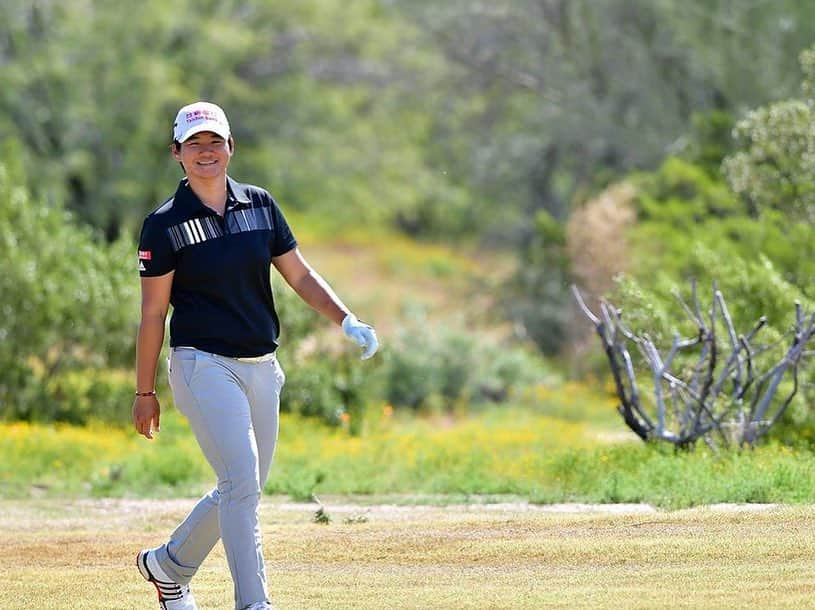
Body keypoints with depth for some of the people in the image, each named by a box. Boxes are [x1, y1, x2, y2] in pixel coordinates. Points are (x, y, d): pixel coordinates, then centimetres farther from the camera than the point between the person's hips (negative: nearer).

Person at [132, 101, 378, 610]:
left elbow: (300, 275, 11)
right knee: (242, 483, -18)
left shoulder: (260, 205, 9)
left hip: (262, 369, 6)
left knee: (244, 489, 14)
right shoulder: (165, 225, -5)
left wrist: (347, 320, -5)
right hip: (204, 366, -6)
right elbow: (153, 313, -3)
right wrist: (145, 393, -1)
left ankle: (169, 565, 35)